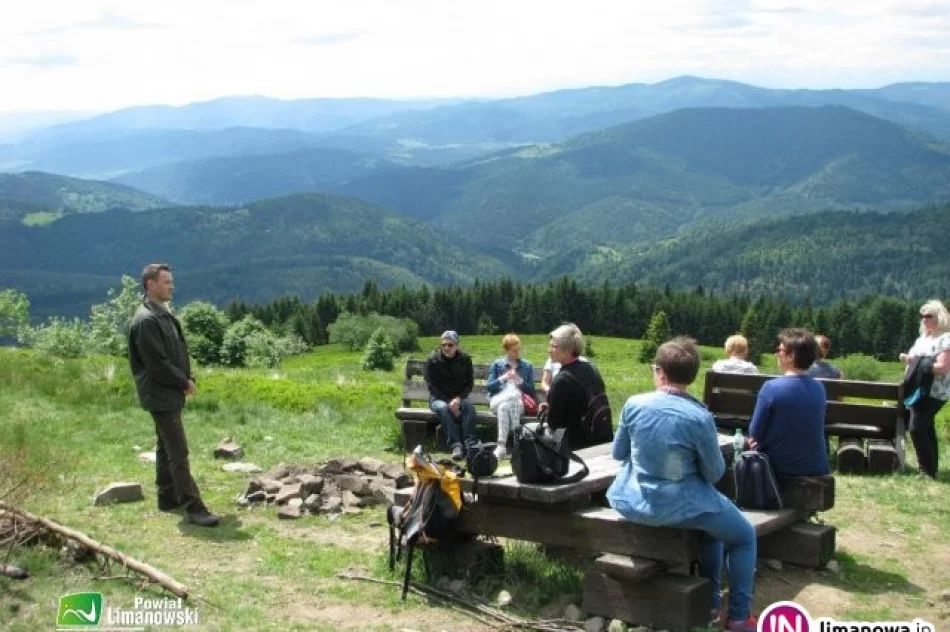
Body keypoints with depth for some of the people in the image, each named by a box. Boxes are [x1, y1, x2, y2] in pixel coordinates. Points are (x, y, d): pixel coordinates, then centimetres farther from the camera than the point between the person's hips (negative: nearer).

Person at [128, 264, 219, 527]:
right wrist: (184, 382, -11)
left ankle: (168, 498, 27)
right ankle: (193, 507, -10)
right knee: (178, 453, -10)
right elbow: (157, 364, -21)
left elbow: (178, 352, 17)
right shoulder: (146, 320, -18)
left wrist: (188, 378, 3)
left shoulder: (164, 315, 13)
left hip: (171, 394, 10)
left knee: (167, 448, 17)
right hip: (161, 396, -10)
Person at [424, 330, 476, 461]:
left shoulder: (465, 359, 0)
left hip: (458, 397, 2)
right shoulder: (432, 360, -5)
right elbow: (432, 386, -8)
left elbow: (470, 383, 2)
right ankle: (455, 445, -42)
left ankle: (470, 445, -37)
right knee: (443, 408, -35)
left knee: (469, 406, -31)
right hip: (438, 398, -2)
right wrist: (449, 403, -18)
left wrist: (458, 399, -17)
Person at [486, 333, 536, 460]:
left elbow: (531, 391, 13)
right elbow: (489, 387, 9)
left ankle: (502, 446, -44)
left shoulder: (527, 366, 18)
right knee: (504, 406, -37)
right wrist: (502, 378, -6)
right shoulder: (497, 364, 17)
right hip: (499, 400, 0)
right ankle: (501, 445, -47)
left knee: (514, 404, -37)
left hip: (519, 401, 0)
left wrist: (520, 381, -4)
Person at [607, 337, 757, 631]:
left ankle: (709, 604, 39)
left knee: (715, 521, 34)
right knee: (745, 536, 21)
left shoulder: (634, 404, -8)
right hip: (680, 506, -5)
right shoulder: (700, 417, -19)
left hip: (635, 501, 6)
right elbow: (715, 473, -8)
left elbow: (618, 453, 7)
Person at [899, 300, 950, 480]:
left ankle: (928, 471, -10)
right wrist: (907, 358, 4)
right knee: (926, 429, 12)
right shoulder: (924, 337, 15)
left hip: (932, 393, -9)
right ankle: (930, 470, 19)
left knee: (917, 428, -16)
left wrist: (920, 364, -23)